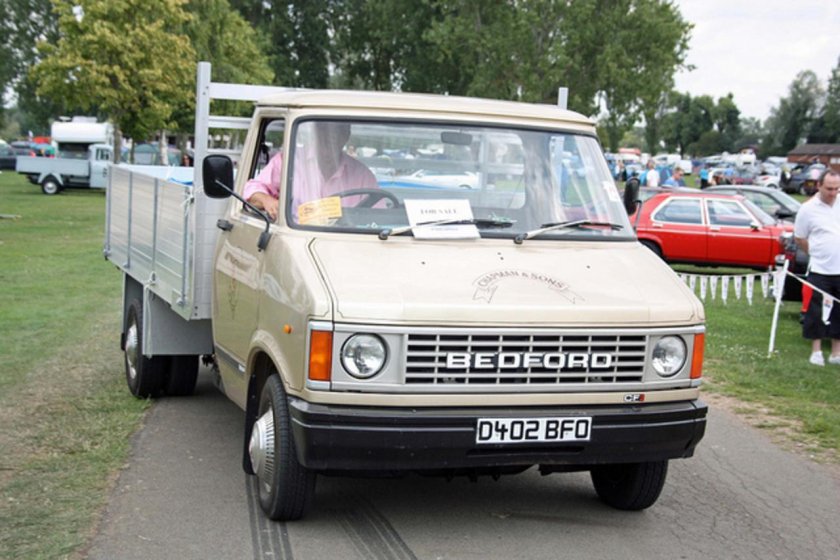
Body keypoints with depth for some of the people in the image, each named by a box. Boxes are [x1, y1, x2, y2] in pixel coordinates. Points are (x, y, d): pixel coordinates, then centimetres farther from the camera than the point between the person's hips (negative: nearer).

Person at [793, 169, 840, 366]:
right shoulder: (808, 209, -5)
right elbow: (799, 239, 3)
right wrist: (818, 254, 2)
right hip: (820, 271, -3)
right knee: (816, 312, 2)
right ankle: (816, 351, 13)